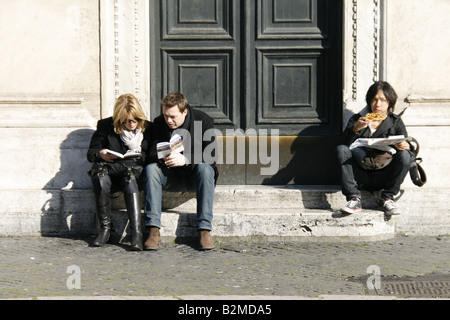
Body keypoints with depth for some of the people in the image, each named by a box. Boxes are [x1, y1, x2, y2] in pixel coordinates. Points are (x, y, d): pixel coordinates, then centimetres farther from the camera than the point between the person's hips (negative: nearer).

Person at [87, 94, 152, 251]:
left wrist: (139, 157, -17)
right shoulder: (105, 126, 6)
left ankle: (136, 234, -43)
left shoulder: (148, 129, 6)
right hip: (109, 178, 0)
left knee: (130, 175, -38)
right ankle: (104, 229, -23)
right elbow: (91, 153, 7)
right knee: (101, 179, -36)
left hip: (134, 174, 0)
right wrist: (101, 155, -17)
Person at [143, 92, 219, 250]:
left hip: (195, 176, -2)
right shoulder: (159, 123, -3)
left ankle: (205, 230, -34)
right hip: (171, 178, 2)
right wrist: (163, 157, -30)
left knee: (205, 168, -34)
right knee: (151, 168, -26)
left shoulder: (204, 121, -12)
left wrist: (185, 159, -35)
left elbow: (211, 156, -20)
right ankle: (154, 230, -32)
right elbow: (151, 154, -5)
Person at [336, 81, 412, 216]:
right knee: (341, 149, -23)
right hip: (361, 177, 0)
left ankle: (387, 199, -14)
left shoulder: (396, 122, 11)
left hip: (384, 177, 0)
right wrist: (355, 129, -24)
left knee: (404, 155, -25)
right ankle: (354, 199, -27)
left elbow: (407, 145, -2)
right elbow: (346, 145, -7)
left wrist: (405, 146, -26)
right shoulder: (357, 120, 8)